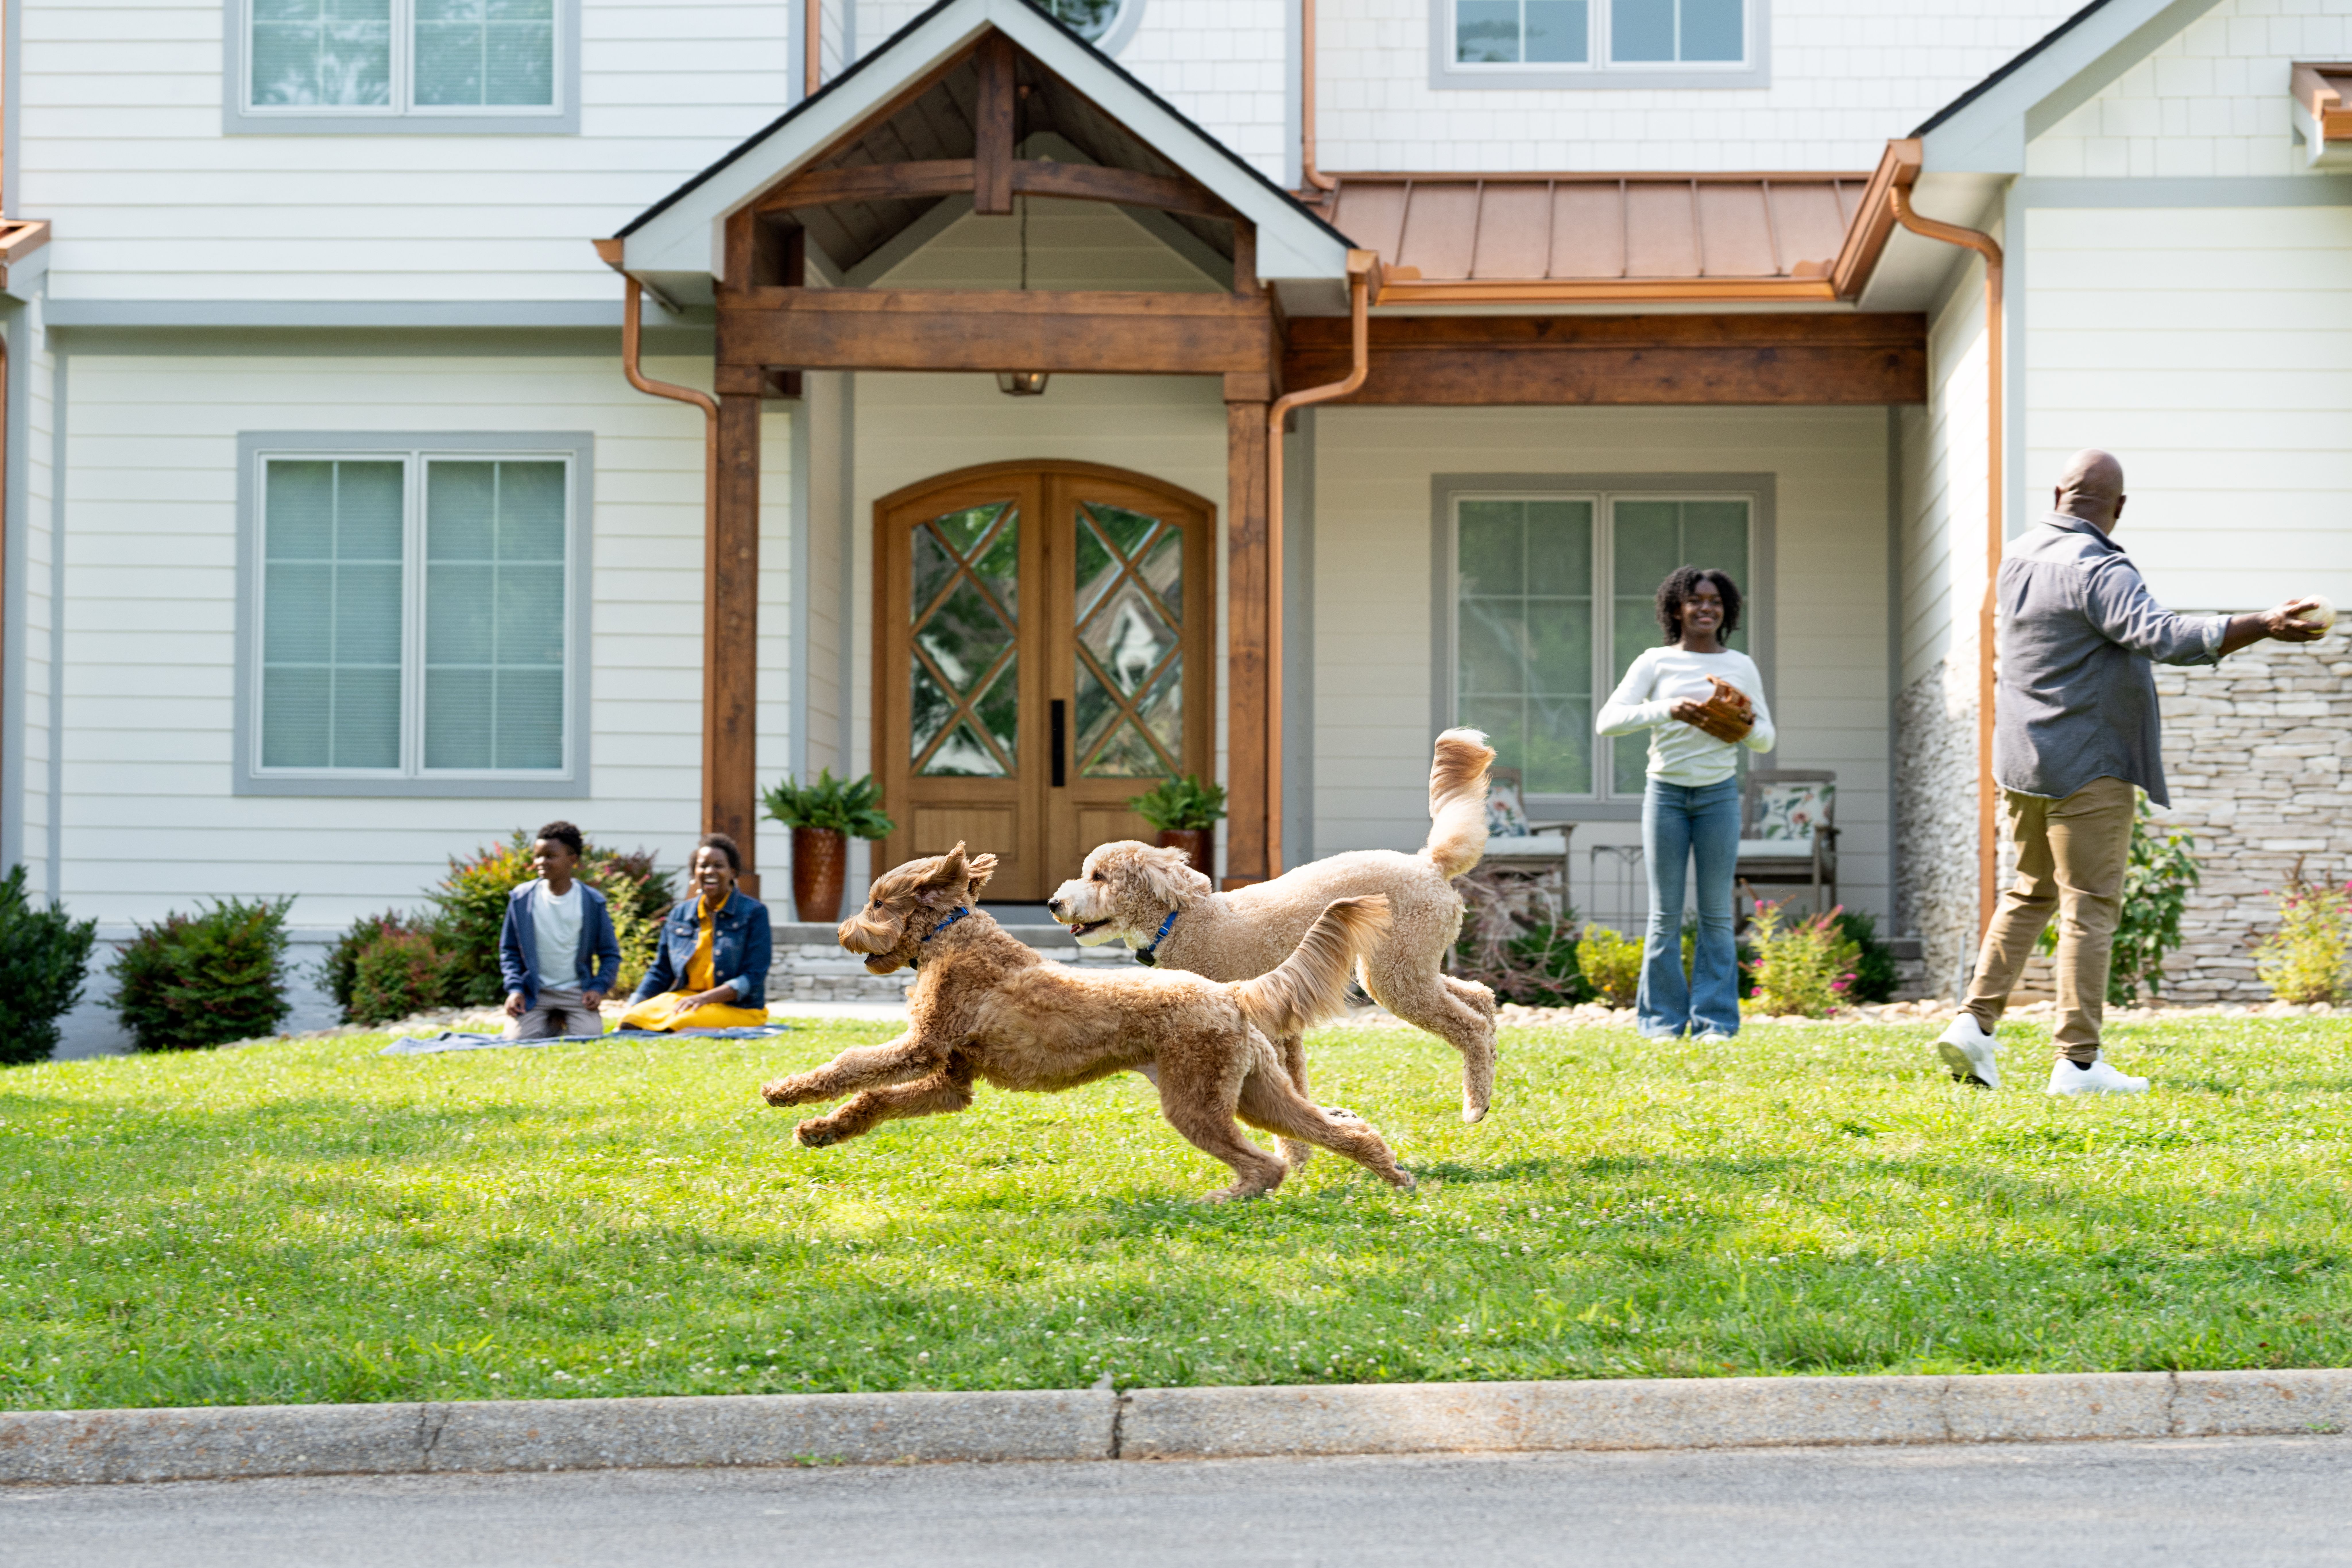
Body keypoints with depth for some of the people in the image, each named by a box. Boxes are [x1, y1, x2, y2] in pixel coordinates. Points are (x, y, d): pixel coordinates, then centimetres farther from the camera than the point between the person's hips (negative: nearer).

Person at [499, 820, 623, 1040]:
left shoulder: (592, 902, -2)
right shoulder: (521, 899, -1)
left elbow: (610, 954, 4)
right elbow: (509, 951, 6)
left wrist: (599, 988, -11)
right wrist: (514, 989, -8)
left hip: (577, 990, 0)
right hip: (534, 993, 0)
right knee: (518, 1039, -21)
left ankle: (563, 1021, 15)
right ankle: (552, 1023, 14)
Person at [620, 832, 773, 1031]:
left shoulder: (754, 913, -2)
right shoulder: (680, 915, 13)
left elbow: (753, 977, -9)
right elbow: (660, 973, 16)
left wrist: (705, 998, -21)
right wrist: (632, 1010, -1)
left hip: (738, 1008, -5)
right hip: (682, 997, 5)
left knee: (683, 1023, -36)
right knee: (632, 1021, -25)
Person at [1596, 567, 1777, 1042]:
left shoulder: (1741, 666, 7)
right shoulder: (1655, 663, 0)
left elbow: (1765, 739, 11)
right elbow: (1608, 721, -10)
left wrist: (1746, 726, -13)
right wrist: (1667, 709, -24)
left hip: (1719, 793, 1)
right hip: (1666, 791, -1)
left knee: (1716, 913, 1)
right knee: (1666, 914, 1)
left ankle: (1715, 1020, 5)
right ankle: (1662, 1019, 8)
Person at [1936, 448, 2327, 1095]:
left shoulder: (2020, 556, 8)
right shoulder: (2098, 571, -18)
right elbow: (2163, 635, -32)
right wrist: (2263, 627, -33)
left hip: (2023, 762, 8)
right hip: (2087, 764, -8)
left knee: (2031, 893, 19)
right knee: (2090, 908, -3)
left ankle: (1975, 1023, 10)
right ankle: (2078, 1062, -4)